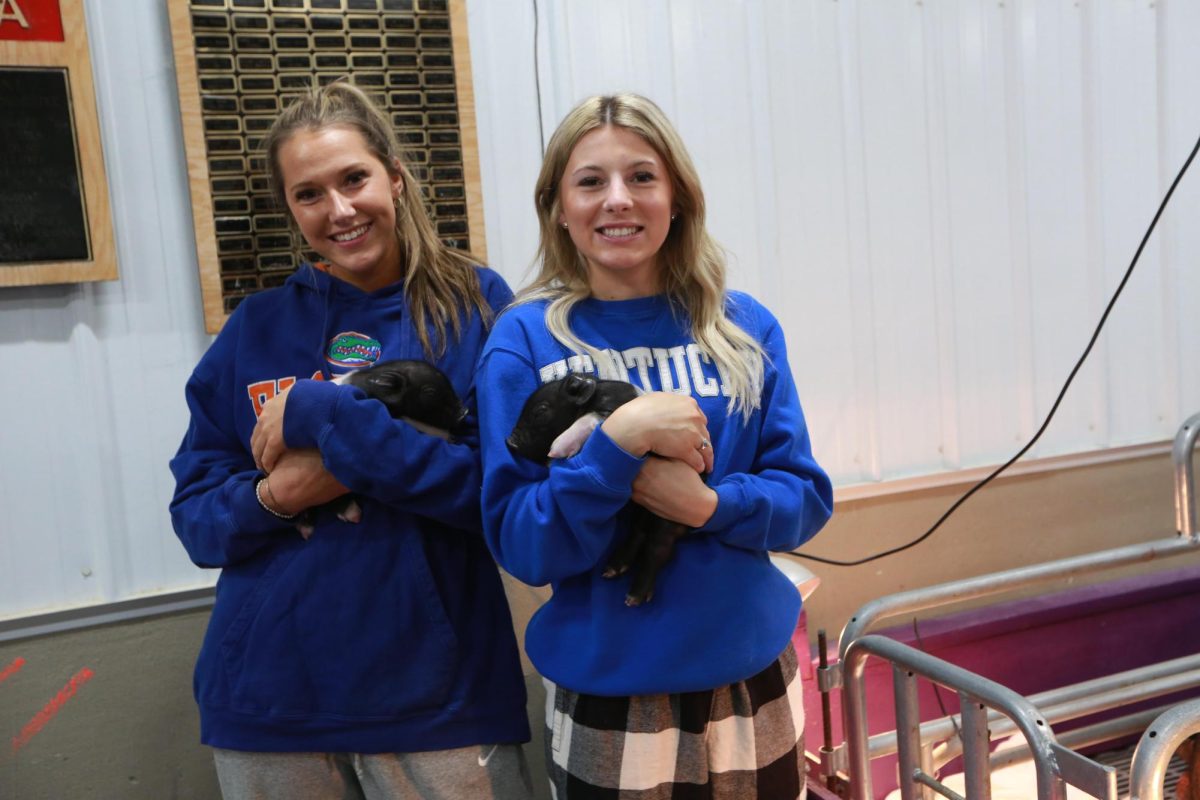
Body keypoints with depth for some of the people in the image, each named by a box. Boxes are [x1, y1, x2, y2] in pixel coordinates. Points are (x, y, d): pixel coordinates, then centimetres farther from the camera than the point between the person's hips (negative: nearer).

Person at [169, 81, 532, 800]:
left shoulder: (476, 306, -4)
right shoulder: (256, 329, 4)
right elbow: (196, 515, 5)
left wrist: (327, 415, -19)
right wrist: (274, 496, -16)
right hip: (270, 691, 3)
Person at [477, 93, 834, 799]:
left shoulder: (745, 327, -2)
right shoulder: (525, 341, -9)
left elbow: (806, 499, -2)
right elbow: (521, 547, -13)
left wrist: (710, 505, -21)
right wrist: (618, 441, -26)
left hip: (755, 682, 3)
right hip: (608, 699, -2)